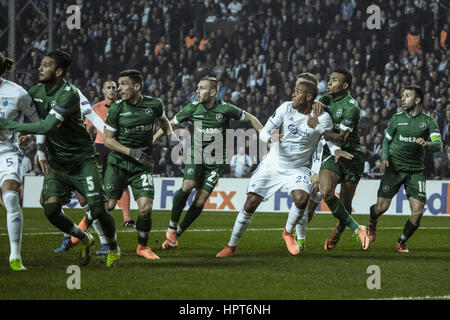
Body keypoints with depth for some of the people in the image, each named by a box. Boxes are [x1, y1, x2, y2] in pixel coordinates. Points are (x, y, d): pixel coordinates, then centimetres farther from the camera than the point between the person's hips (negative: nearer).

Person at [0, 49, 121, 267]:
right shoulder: (36, 91, 1)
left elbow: (48, 126, -30)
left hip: (82, 160, -6)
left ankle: (114, 248, 19)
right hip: (57, 163, 6)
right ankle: (84, 239, 15)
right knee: (51, 210, -12)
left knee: (98, 210, -10)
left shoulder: (68, 94, -22)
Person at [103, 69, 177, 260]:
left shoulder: (154, 104, -2)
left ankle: (142, 246, 11)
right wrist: (131, 152, -14)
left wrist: (171, 135, 4)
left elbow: (162, 120, 22)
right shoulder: (116, 109, -7)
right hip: (118, 163, -1)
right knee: (108, 206, -8)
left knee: (145, 209, -12)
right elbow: (108, 140, -3)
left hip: (142, 166, 1)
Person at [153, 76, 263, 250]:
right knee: (187, 186, -24)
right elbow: (170, 124, 7)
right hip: (195, 155, 1)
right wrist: (151, 142, 3)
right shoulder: (193, 108, -5)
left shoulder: (225, 109, -11)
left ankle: (178, 233, 9)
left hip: (215, 161, -1)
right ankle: (172, 227, -9)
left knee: (200, 201, -8)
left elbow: (250, 118, 4)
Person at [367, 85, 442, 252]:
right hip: (394, 168, 0)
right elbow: (386, 140, 15)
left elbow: (438, 145, -6)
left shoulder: (429, 121, 2)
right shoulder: (397, 118, 6)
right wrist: (384, 157, -3)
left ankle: (402, 242, 14)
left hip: (416, 170, 0)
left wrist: (426, 144, -28)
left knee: (418, 212, -10)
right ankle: (372, 223, 30)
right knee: (382, 207, -7)